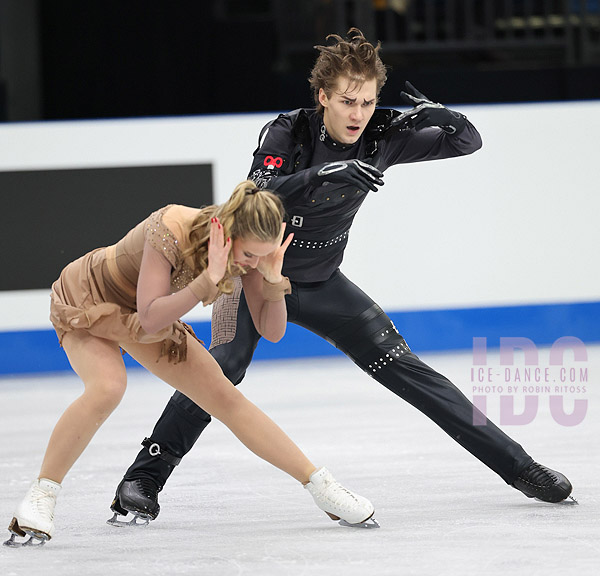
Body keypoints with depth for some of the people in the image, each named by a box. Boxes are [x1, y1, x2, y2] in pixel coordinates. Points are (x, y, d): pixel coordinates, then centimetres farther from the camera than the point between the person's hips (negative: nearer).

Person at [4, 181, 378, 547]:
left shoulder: (248, 245, -19)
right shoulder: (171, 230, -38)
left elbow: (271, 332, -13)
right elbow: (149, 320, -41)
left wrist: (273, 279, -30)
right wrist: (208, 280, -48)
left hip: (142, 316, 6)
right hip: (87, 301, -6)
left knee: (225, 398, 0)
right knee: (109, 387, -34)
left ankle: (319, 485, 8)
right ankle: (41, 497, -23)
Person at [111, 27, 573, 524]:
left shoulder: (379, 138, -12)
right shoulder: (288, 133, -23)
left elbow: (468, 143, -4)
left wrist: (440, 115, -26)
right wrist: (326, 173, -52)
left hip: (321, 283, 3)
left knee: (403, 368, -1)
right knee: (224, 365, -27)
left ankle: (516, 466, 4)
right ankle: (143, 480, -21)